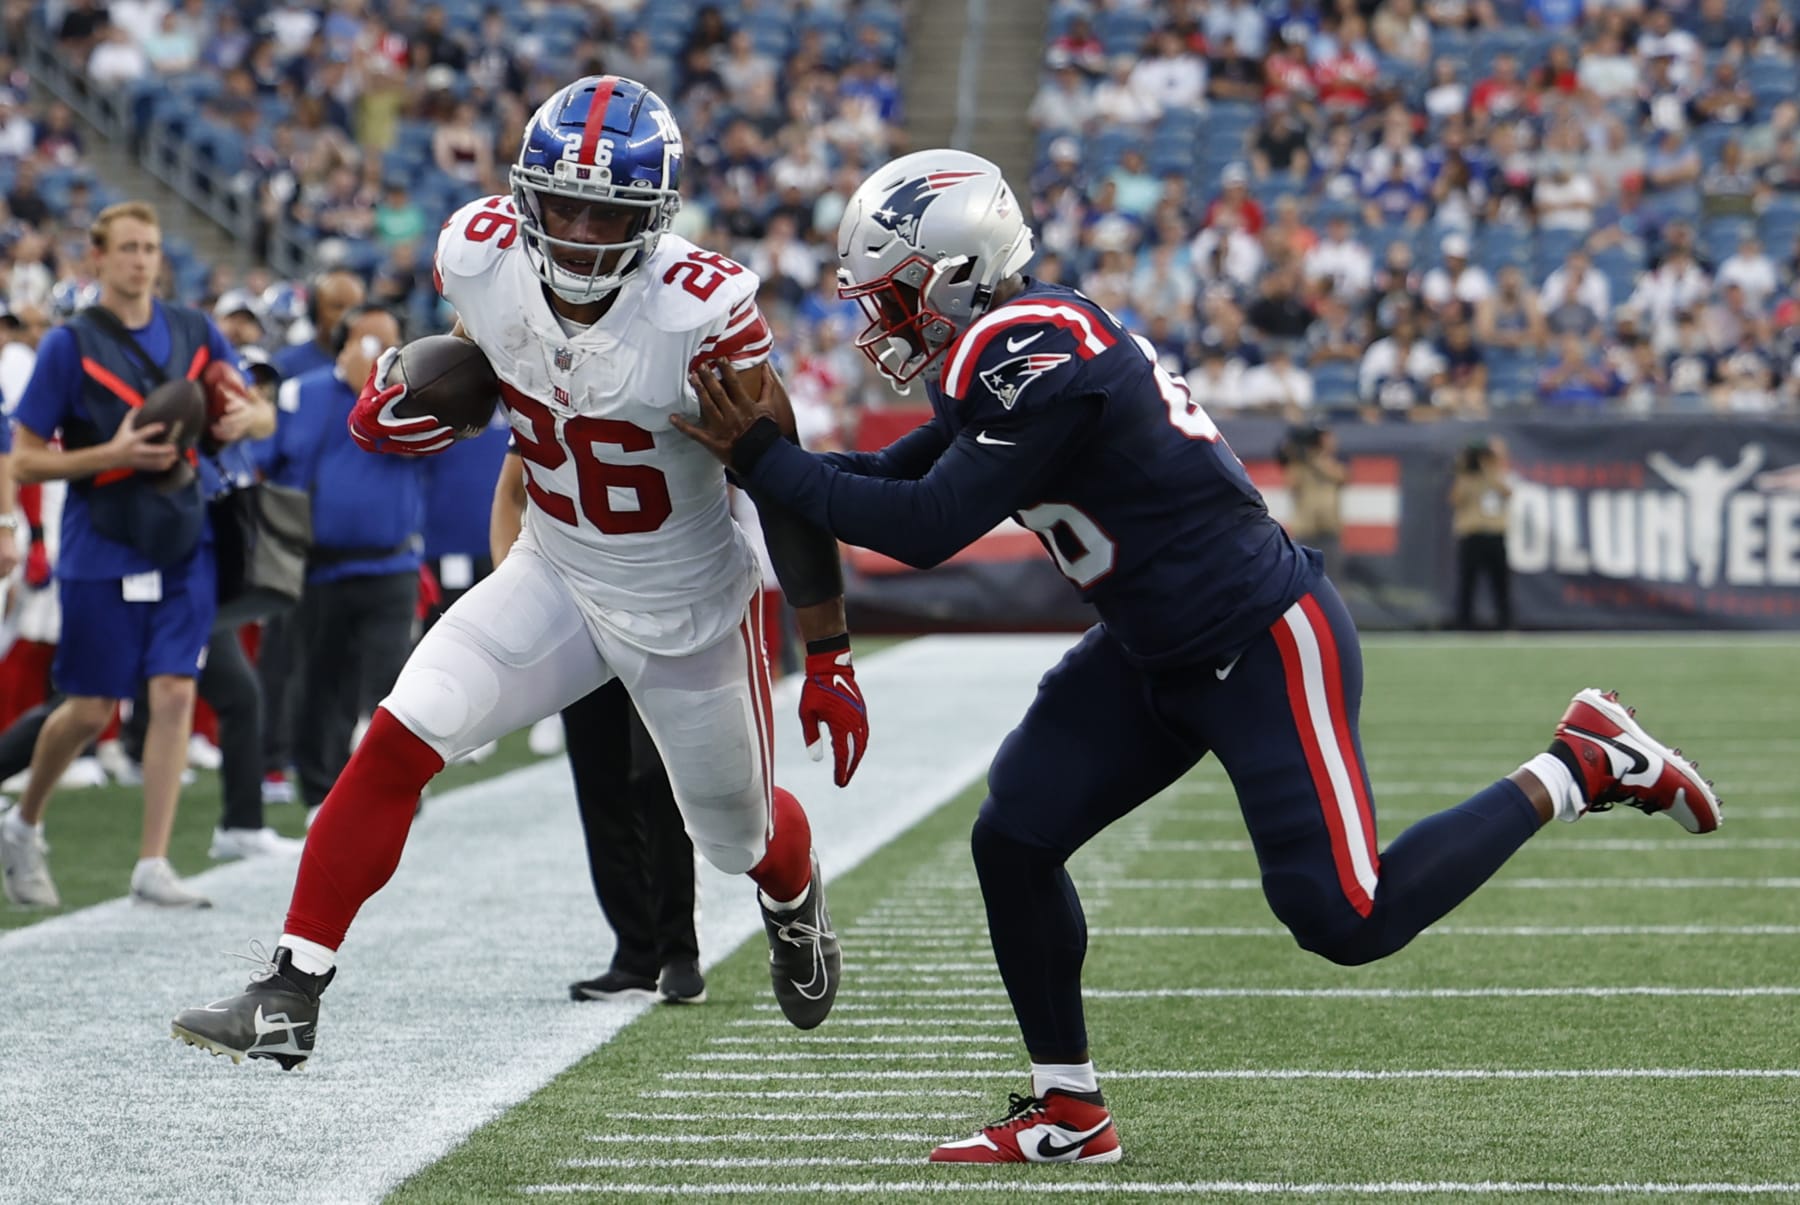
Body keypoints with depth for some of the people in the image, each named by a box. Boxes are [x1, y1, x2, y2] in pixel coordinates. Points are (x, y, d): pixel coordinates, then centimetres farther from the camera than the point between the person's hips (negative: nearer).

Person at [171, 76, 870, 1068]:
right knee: (400, 740, -17)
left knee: (739, 837, 17)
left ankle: (796, 899, 56)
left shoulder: (701, 313, -30)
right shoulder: (482, 256, -18)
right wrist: (409, 406, -13)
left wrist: (829, 659, -14)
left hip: (690, 607, -3)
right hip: (554, 578, 3)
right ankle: (288, 997, -12)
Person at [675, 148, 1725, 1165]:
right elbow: (900, 474, 15)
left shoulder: (1039, 361, -24)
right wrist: (763, 450, 2)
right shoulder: (1001, 354, 7)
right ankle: (1069, 1114, 14)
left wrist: (765, 459, -18)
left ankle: (1580, 766, 6)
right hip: (1160, 653, 10)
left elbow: (925, 528, -25)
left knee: (1343, 919, -9)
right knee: (1014, 841, 2)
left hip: (1265, 642, -10)